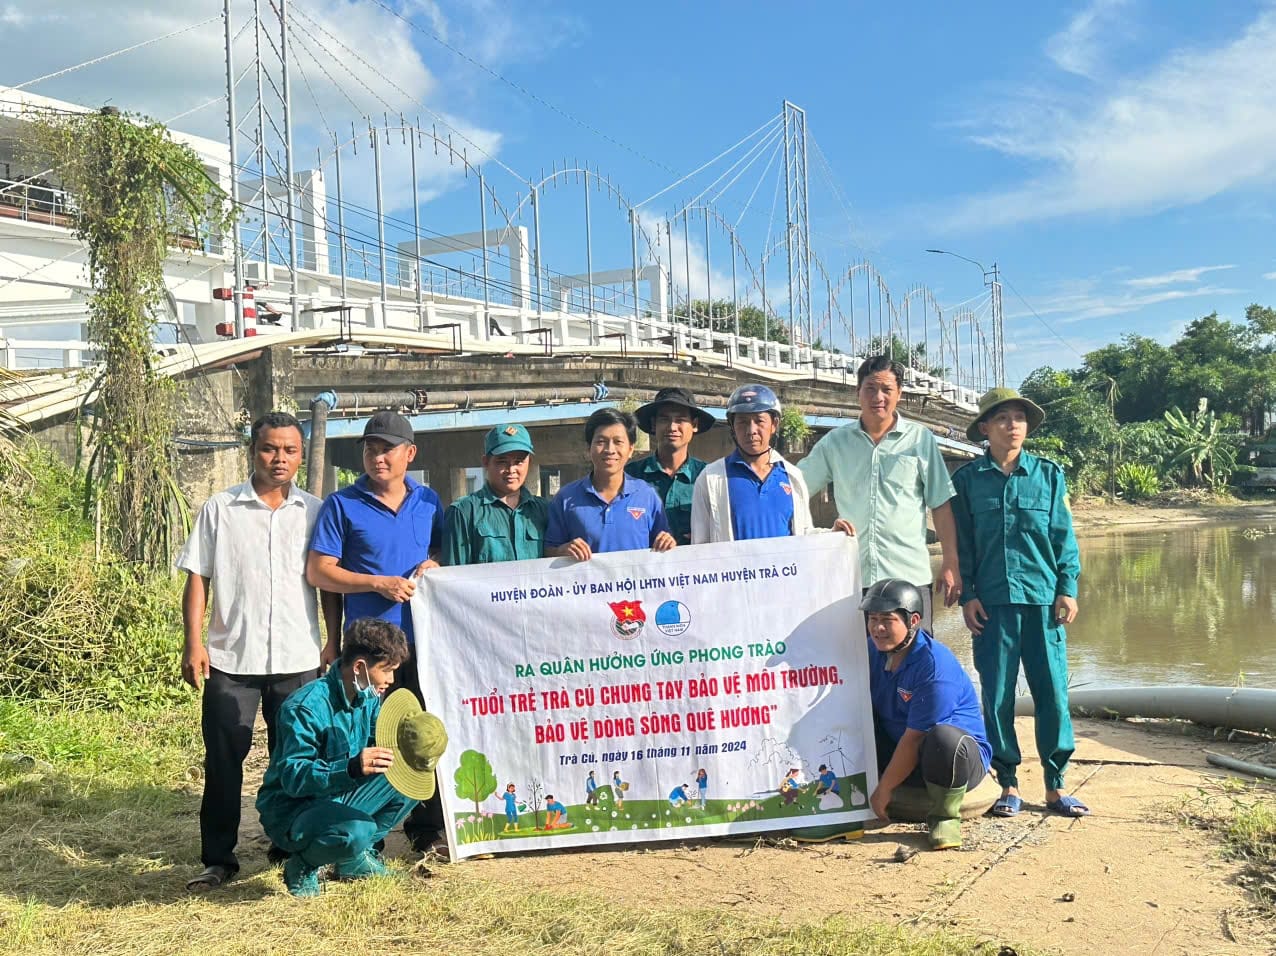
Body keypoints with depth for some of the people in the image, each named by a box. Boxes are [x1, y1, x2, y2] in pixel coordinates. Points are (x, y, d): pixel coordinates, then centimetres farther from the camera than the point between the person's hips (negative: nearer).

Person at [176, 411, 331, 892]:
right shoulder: (220, 509, 3)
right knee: (223, 760, 2)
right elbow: (197, 578, 2)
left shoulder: (315, 511, 6)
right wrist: (193, 643, -6)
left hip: (299, 658, 1)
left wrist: (335, 642, 4)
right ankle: (218, 858, 13)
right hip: (231, 658, -1)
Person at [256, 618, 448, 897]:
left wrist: (405, 750, -15)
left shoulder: (369, 698, 0)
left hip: (340, 800, 8)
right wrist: (351, 767, -46)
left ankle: (357, 856, 5)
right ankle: (302, 866, -4)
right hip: (291, 809, -8)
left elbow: (378, 748, 8)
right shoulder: (306, 707, -25)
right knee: (357, 831, -36)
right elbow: (292, 777, -31)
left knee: (409, 778, -6)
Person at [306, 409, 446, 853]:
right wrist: (379, 584, -14)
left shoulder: (429, 502, 10)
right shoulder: (342, 505, 0)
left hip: (423, 638, 3)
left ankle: (428, 828, 21)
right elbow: (318, 571, -4)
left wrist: (435, 563, -3)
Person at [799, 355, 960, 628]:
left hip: (909, 575, -1)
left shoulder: (921, 439, 5)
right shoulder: (835, 441, 9)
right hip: (850, 576, 2)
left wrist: (951, 564, 1)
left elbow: (941, 505, 6)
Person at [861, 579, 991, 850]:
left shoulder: (935, 665, -24)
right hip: (898, 751, 6)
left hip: (965, 756, -6)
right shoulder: (873, 651, -2)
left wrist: (884, 789, -16)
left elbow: (914, 737, -22)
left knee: (943, 736, -41)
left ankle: (944, 816, -15)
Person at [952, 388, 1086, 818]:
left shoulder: (1049, 474, 7)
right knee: (997, 696, 3)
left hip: (1044, 599, 1)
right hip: (993, 603, -1)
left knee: (1053, 692, 2)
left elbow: (1063, 536, 8)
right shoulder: (968, 480, 4)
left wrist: (1068, 589, 2)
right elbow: (962, 542, 6)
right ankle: (1008, 785, 14)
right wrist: (967, 595, 1)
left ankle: (1055, 786, 13)